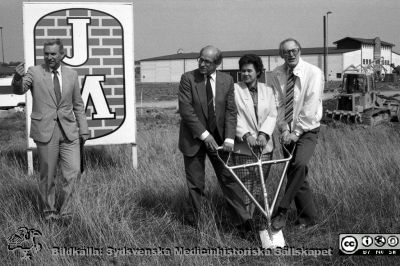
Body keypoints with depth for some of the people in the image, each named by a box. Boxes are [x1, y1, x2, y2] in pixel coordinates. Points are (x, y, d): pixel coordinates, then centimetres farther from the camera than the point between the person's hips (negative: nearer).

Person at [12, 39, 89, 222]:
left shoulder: (71, 75, 8)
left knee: (74, 171, -6)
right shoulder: (34, 72, 0)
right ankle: (49, 210, 25)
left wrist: (83, 129, 10)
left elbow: (78, 105, 14)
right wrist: (18, 78, -39)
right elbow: (19, 90, -17)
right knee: (47, 174, 6)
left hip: (68, 131, 2)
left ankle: (65, 208, 13)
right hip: (45, 131, -2)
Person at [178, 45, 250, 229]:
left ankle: (242, 218, 6)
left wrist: (229, 138, -14)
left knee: (228, 178, 2)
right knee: (195, 182, 6)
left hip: (219, 138, 2)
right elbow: (185, 110, -14)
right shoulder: (188, 79, -8)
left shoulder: (227, 81, 1)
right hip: (194, 138, -2)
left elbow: (231, 111, -1)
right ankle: (194, 217, 21)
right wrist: (204, 135, -19)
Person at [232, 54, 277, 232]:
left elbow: (272, 115, 6)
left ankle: (259, 226, 13)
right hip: (243, 147, -3)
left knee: (260, 188, 5)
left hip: (264, 146, 3)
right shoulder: (235, 90, 2)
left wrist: (264, 133, -11)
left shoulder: (267, 91, 13)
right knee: (245, 188, -5)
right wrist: (246, 135, -16)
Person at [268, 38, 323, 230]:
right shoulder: (277, 75, 1)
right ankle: (308, 217, 18)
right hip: (288, 132, 4)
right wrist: (284, 130, -11)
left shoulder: (313, 73, -10)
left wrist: (297, 132, -17)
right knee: (296, 174, 4)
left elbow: (310, 106, -15)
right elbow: (278, 104, 0)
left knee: (299, 164, -27)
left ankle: (282, 212, -23)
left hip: (307, 130, -4)